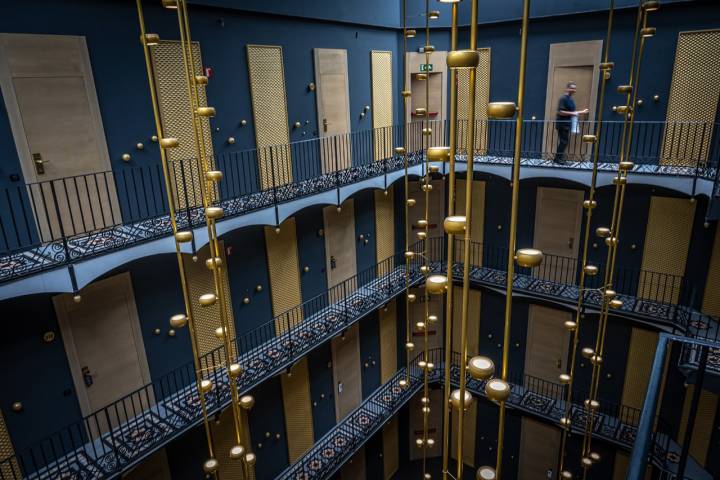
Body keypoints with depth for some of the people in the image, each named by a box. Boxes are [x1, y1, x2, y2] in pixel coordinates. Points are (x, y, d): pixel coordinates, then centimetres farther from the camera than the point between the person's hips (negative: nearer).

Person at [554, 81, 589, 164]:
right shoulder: (563, 99, -14)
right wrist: (572, 113, -22)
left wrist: (581, 112, 17)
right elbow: (560, 112, -21)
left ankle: (560, 157, 18)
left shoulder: (571, 99, 15)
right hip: (562, 124, -9)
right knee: (563, 141, -7)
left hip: (567, 123, 9)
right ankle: (557, 158, 0)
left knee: (564, 141, 11)